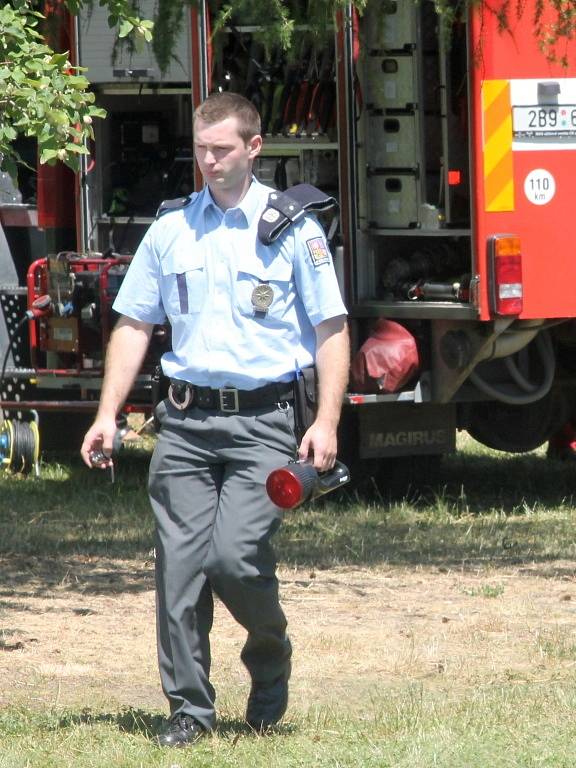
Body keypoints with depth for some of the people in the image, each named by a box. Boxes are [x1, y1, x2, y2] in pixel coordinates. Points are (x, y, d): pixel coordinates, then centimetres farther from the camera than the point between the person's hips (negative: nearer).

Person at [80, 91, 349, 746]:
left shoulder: (292, 229, 2)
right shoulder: (170, 231, 12)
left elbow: (331, 330, 2)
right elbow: (134, 325, 16)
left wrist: (326, 423, -7)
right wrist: (108, 415, 8)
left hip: (262, 421, -4)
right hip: (186, 418, 4)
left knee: (235, 553, -15)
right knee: (179, 563, -2)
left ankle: (270, 661, 13)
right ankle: (188, 707, 7)